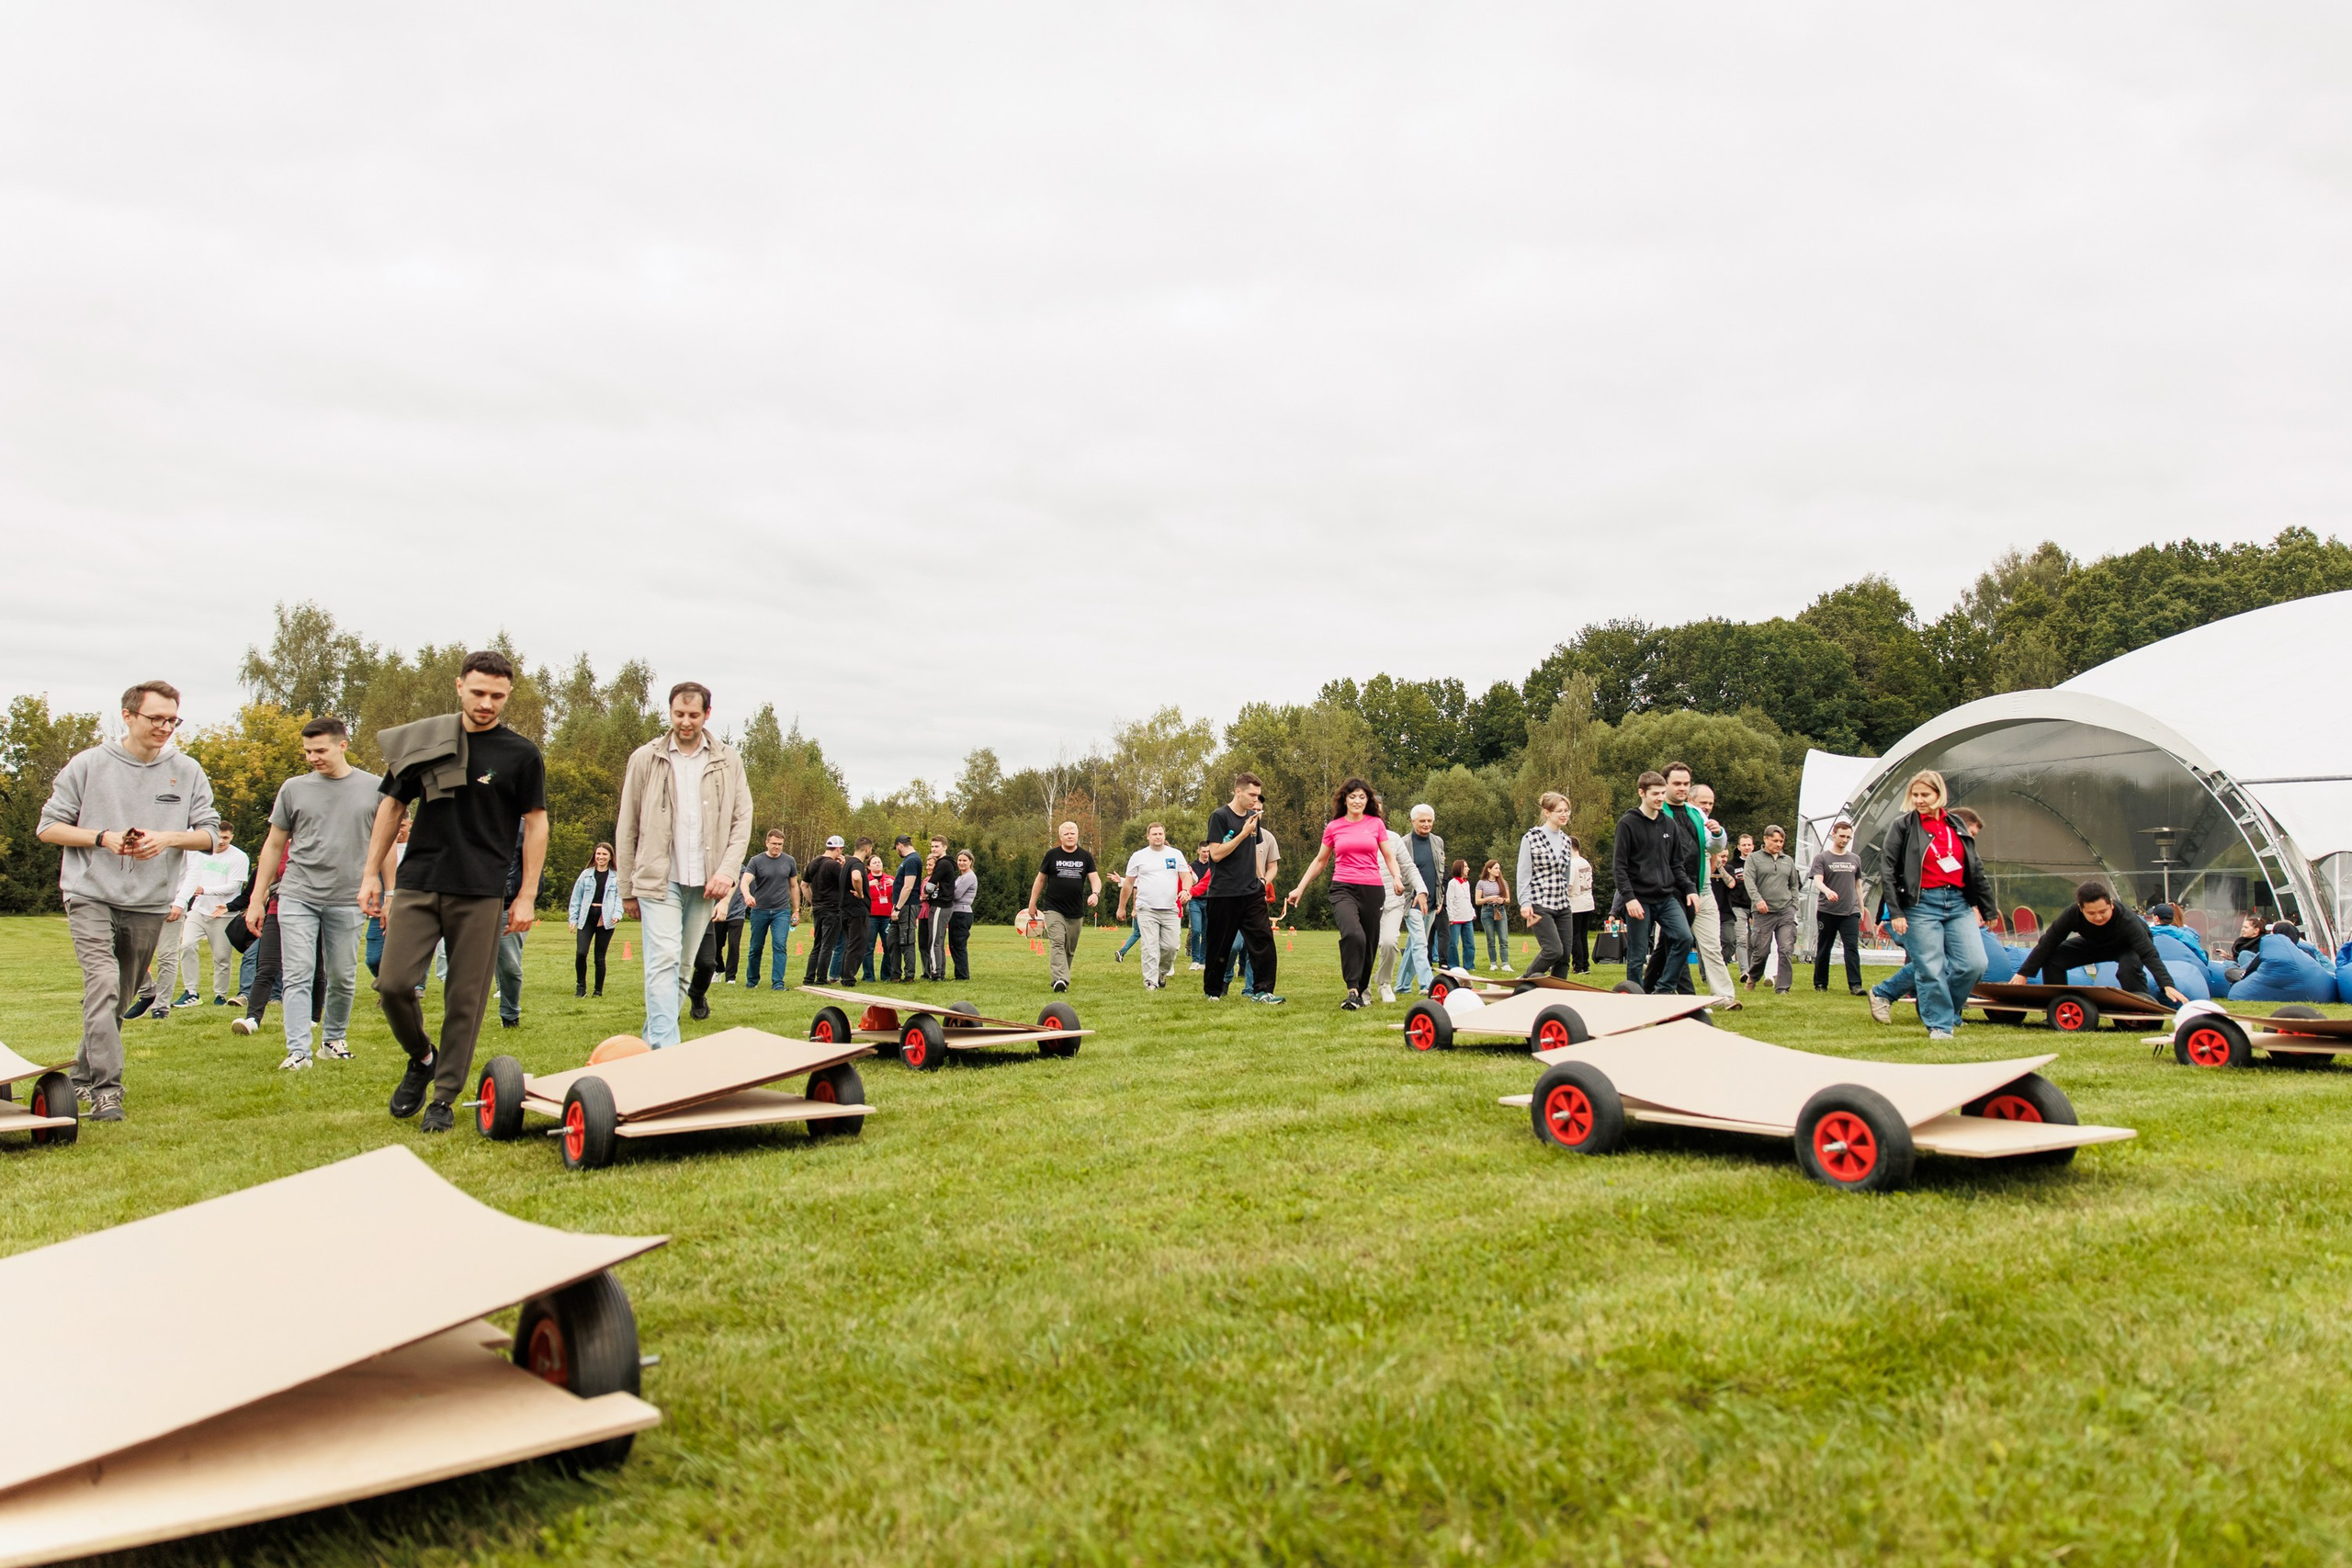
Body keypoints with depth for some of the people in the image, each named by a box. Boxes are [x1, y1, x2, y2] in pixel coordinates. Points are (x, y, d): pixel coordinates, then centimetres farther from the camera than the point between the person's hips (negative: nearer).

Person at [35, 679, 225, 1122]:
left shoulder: (187, 771, 5)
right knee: (103, 985, -19)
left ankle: (83, 1076, 32)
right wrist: (103, 837, -12)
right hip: (91, 897, -3)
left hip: (149, 906, 3)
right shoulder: (89, 765, 0)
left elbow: (210, 835, 3)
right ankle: (105, 1089, -20)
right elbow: (48, 827, 3)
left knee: (120, 999, 13)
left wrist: (168, 838, -16)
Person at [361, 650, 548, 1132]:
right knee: (393, 983, -7)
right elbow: (391, 805, 16)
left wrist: (527, 896, -1)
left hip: (480, 894, -2)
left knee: (465, 999, 0)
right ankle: (421, 1059, 21)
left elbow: (536, 823, 4)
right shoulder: (424, 741, 8)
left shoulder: (521, 755, 1)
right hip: (417, 884, 2)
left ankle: (445, 1097, 14)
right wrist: (371, 874, 12)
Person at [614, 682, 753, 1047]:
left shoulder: (727, 761, 6)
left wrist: (727, 870, -9)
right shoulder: (645, 759, 2)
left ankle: (652, 1041, 21)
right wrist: (627, 890, 4)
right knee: (664, 961, -14)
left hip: (703, 882, 3)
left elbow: (743, 820, 5)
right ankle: (664, 1050, -16)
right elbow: (627, 829, 5)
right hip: (658, 879, -3)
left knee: (682, 968, 9)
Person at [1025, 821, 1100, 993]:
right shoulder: (1052, 855, 4)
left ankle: (1063, 979, 22)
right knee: (1057, 943, -18)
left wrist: (1095, 893, -19)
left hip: (1076, 912, 3)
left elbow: (1095, 878, 3)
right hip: (1054, 909, -3)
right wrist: (1032, 904, 9)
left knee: (1070, 949, 9)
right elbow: (1040, 880, 10)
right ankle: (1060, 979, -29)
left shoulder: (1085, 856, 7)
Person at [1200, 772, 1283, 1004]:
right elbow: (1216, 854, -14)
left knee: (1263, 938, -7)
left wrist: (1260, 878, 15)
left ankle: (1263, 990, -6)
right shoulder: (1219, 817, -8)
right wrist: (1244, 833, -17)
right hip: (1224, 894, -5)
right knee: (1220, 944, 4)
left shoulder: (1253, 819, 13)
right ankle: (1212, 991, 20)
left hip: (1252, 892, 6)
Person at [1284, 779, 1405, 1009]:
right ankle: (1352, 990, -25)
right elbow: (1320, 861, 17)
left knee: (1368, 944, 4)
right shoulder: (1333, 827, 8)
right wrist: (1300, 888, 15)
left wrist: (1397, 876, -8)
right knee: (1353, 934, -28)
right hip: (1343, 888, -2)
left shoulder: (1376, 824, 9)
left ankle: (1360, 992, 21)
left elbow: (1388, 855, 12)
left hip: (1372, 890, 2)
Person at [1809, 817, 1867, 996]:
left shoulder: (1855, 859, 13)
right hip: (1827, 912, -2)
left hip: (1850, 912, 2)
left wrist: (1861, 908, 18)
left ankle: (1855, 985, -13)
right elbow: (1817, 881, -13)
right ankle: (1820, 984, 18)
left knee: (1852, 948, -9)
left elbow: (1858, 884, 20)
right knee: (1823, 949, 7)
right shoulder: (1822, 858, 0)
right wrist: (1827, 891, -34)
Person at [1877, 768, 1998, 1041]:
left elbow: (1975, 869, 19)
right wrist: (1896, 912, -9)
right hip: (1922, 905, -4)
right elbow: (1887, 870, -3)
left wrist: (1987, 908, 19)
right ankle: (1939, 1024, 6)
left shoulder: (1957, 826, 14)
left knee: (1974, 963, -7)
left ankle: (1947, 1010, 16)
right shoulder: (1903, 826, 1)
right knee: (1931, 970, -7)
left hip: (1959, 903, 4)